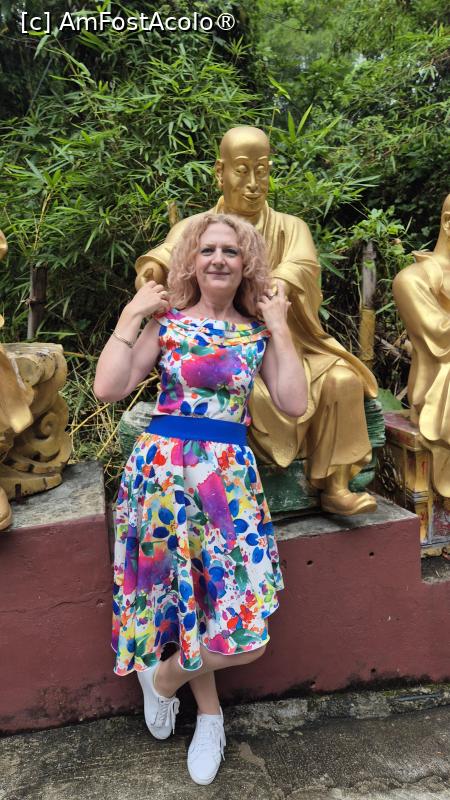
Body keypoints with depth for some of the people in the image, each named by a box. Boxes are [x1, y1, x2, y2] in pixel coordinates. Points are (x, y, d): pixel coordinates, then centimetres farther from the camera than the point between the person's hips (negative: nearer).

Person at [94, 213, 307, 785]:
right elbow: (108, 389, -8)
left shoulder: (258, 331, 8)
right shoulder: (167, 322, 2)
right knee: (193, 592, 6)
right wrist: (130, 316, -6)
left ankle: (163, 674, 31)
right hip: (165, 468, -2)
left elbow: (294, 404, -2)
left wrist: (279, 328, -1)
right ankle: (210, 712, 34)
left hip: (230, 474, 2)